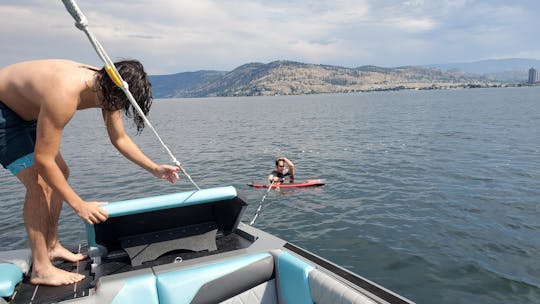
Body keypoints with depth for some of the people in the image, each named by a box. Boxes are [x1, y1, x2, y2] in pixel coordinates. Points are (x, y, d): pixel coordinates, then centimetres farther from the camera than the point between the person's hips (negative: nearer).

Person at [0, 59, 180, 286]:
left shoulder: (105, 87, -13)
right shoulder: (64, 96, -40)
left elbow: (120, 139, -1)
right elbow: (43, 160, -33)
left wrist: (154, 169, -5)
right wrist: (78, 205, -28)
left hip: (26, 111, 9)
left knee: (60, 174, 9)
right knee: (39, 183, -16)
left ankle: (52, 247, 24)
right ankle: (40, 270, -5)